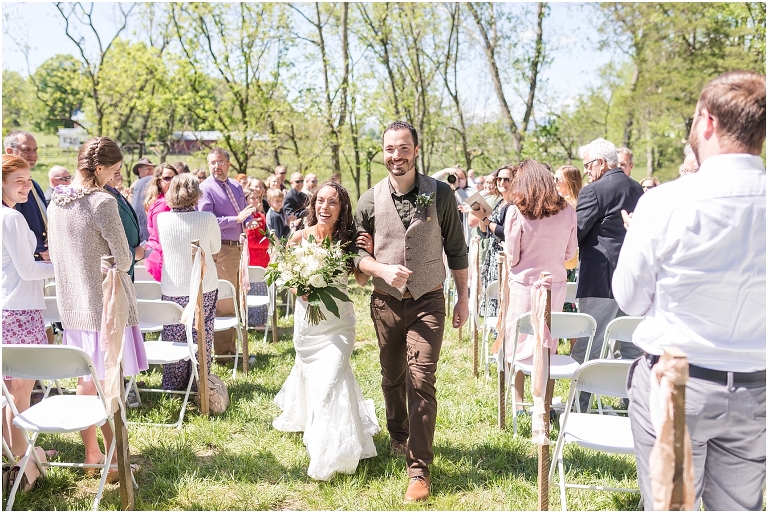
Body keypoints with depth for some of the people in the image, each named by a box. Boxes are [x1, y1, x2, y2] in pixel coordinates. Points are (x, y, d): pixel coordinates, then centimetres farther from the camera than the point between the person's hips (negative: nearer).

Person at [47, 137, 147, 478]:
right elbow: (123, 261, -14)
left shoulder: (55, 202, 4)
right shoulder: (103, 202, -18)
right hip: (106, 305, -7)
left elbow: (54, 256, 13)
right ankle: (115, 462, 12)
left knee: (85, 385, 16)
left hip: (73, 306, 7)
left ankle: (91, 455, 27)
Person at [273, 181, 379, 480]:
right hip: (308, 317, 2)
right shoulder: (301, 237, -7)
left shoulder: (348, 239, -9)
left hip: (339, 321, -2)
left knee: (330, 379, -12)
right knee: (310, 373, 20)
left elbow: (361, 280, -9)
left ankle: (331, 454, 0)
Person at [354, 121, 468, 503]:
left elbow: (456, 249, 3)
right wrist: (382, 270, -16)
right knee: (392, 378, 16)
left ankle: (419, 469, 0)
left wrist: (463, 297, 5)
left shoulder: (440, 194, -4)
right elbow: (358, 254, 4)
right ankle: (398, 437, 42)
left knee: (421, 381, -10)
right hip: (385, 303, 3)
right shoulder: (370, 200, -1)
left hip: (427, 302, -2)